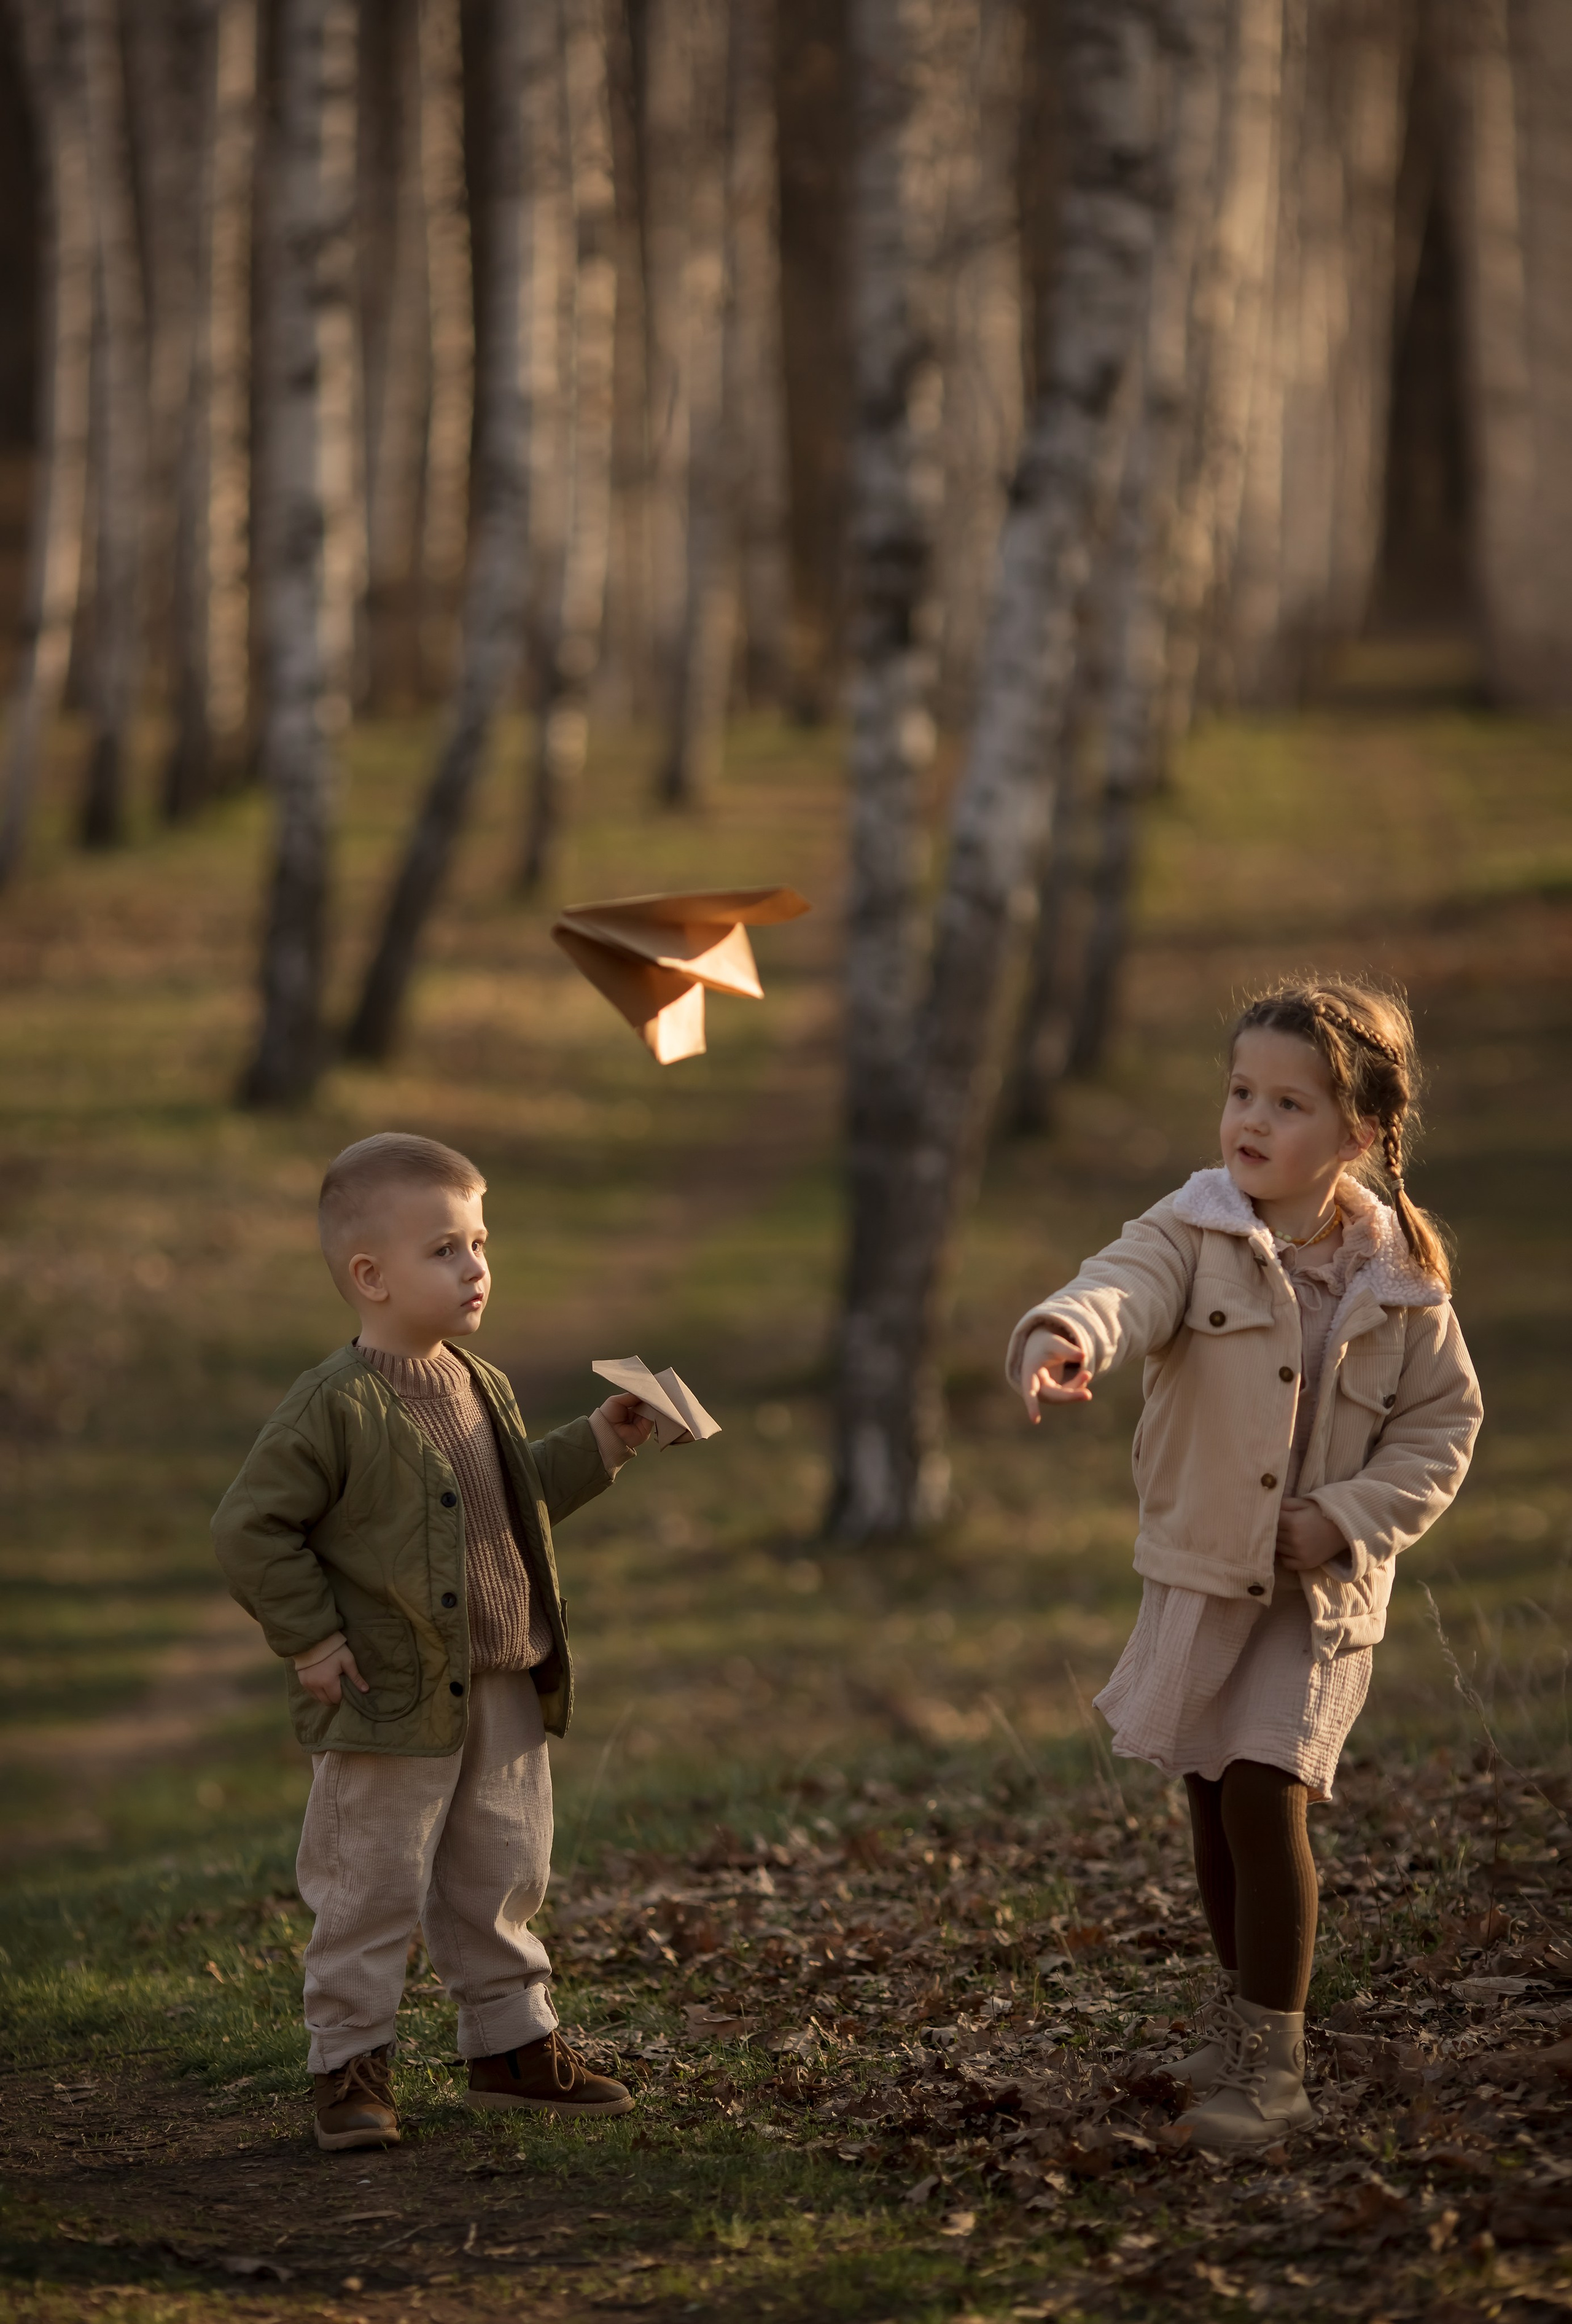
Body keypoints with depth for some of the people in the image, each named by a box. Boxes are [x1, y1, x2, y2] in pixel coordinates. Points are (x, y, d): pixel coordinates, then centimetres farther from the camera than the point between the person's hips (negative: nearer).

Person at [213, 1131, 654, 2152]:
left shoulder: (481, 1389, 9)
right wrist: (310, 1639, -16)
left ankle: (514, 2045, 29)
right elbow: (251, 1527, -15)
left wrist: (593, 1449, 12)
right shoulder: (337, 1407, -16)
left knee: (504, 1882, 16)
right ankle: (351, 2066, 9)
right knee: (372, 1894, -1)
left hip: (504, 1696, 7)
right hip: (392, 1705, -7)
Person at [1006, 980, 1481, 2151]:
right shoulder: (1196, 1233, -10)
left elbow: (1444, 1421, 3)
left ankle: (1272, 2059, -5)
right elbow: (1127, 1286, -31)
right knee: (1213, 1801, 14)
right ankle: (1247, 2003, 38)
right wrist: (1068, 1335, -55)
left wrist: (1351, 1518, -12)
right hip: (1199, 1570, 2)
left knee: (1266, 1792, -14)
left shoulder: (1400, 1278, -7)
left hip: (1319, 1586, -2)